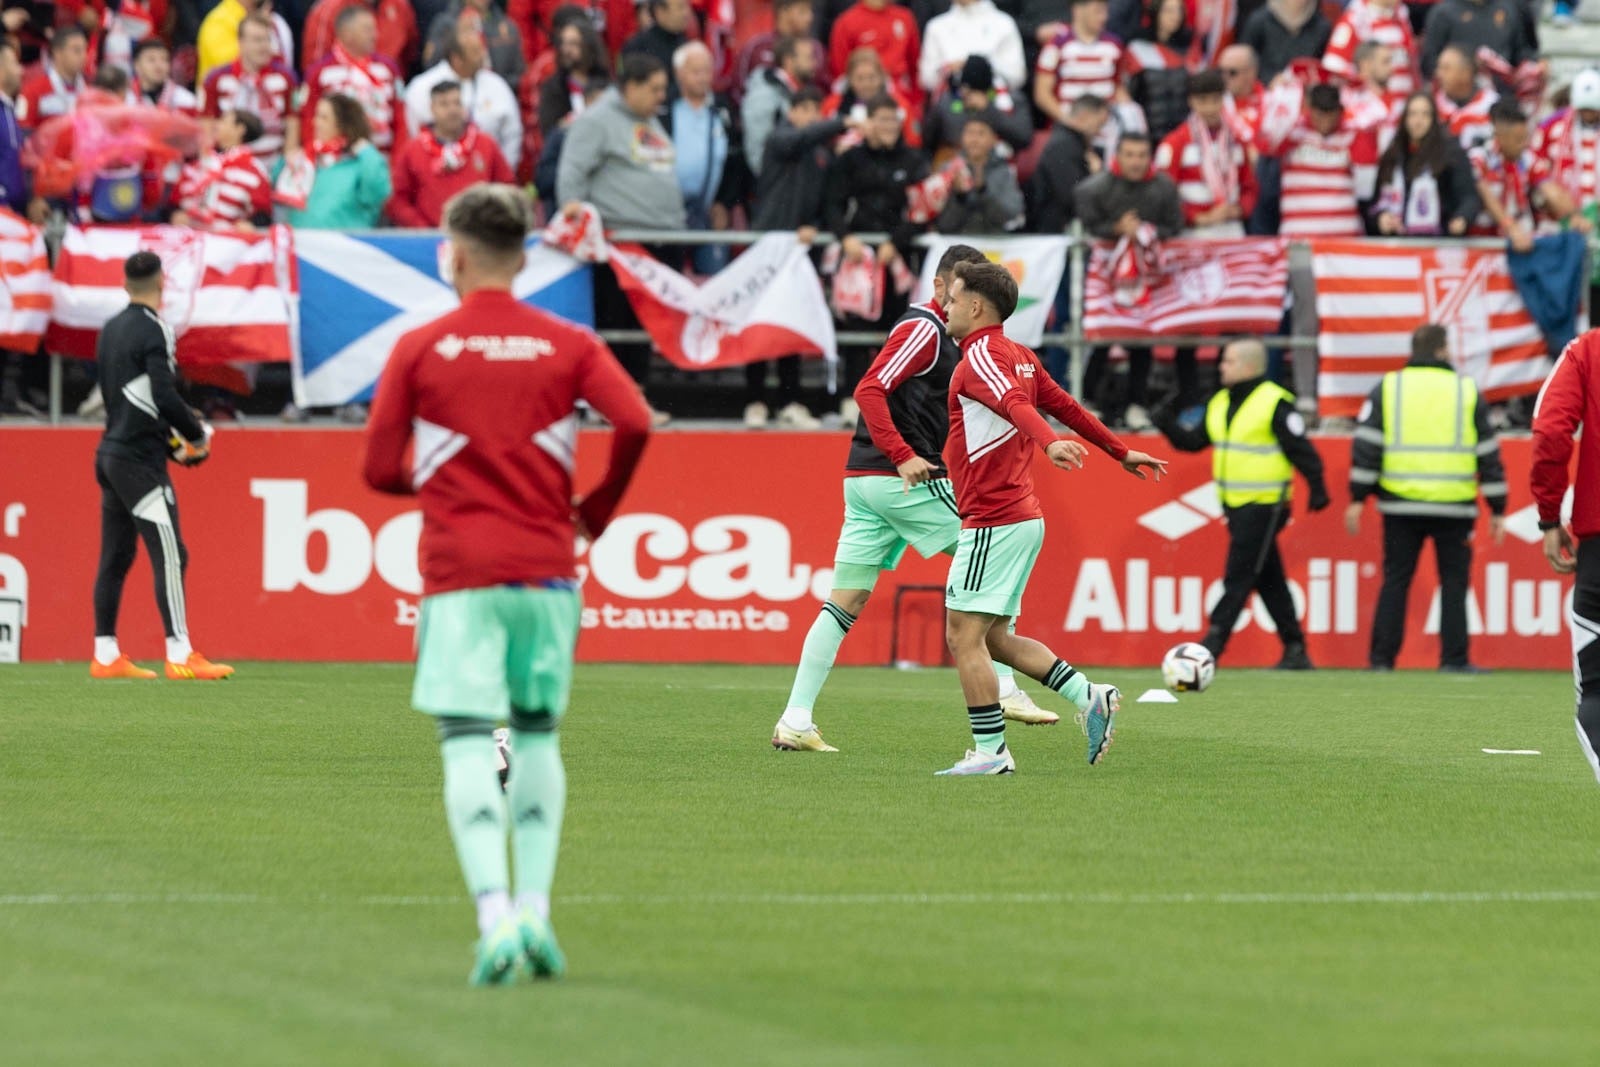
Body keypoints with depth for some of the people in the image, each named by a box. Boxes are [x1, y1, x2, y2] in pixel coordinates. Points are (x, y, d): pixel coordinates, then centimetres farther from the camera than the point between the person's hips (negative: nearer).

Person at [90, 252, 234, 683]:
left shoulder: (111, 329, 13)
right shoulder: (153, 330, -13)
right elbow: (165, 397, -21)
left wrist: (169, 440, 15)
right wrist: (198, 435, -6)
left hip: (110, 452, 9)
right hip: (140, 459, -9)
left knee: (115, 557, 11)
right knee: (169, 555, -10)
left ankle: (106, 656, 12)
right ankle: (180, 656, -14)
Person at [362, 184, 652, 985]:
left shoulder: (419, 349, 1)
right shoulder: (568, 345, 4)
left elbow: (378, 469, 0)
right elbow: (634, 423, -10)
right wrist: (598, 510, 6)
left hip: (458, 574, -2)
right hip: (546, 566, 2)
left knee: (467, 747, -5)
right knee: (537, 738, 16)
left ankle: (495, 915, -21)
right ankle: (535, 906, 5)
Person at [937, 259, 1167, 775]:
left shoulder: (982, 355, -12)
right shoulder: (1019, 357, 15)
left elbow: (1016, 403, -31)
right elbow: (1065, 406, 24)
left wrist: (1049, 443, -48)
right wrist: (1120, 452, 33)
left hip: (993, 523, -10)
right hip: (1023, 517, 10)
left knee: (963, 636, -6)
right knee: (992, 638, 14)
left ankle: (991, 752, -7)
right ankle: (1090, 696, 7)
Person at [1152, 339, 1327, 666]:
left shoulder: (1275, 404, -12)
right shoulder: (1220, 404, 12)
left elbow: (1301, 450, -12)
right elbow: (1193, 441, 15)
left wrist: (1317, 489, -14)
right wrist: (1168, 425, -1)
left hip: (1263, 506, -8)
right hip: (1235, 505, 8)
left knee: (1238, 578, -10)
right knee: (1269, 582, 11)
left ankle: (1212, 644, -12)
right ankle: (1295, 650, 15)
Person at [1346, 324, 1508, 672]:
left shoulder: (1388, 388, 5)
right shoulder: (1466, 390, 5)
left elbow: (1366, 446, -1)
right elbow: (1488, 453, 6)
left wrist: (1358, 499, 1)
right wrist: (1497, 509, 10)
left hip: (1400, 505, 1)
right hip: (1454, 508, -1)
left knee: (1395, 580, 7)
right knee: (1454, 581, 6)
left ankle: (1382, 657, 4)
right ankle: (1454, 659, 2)